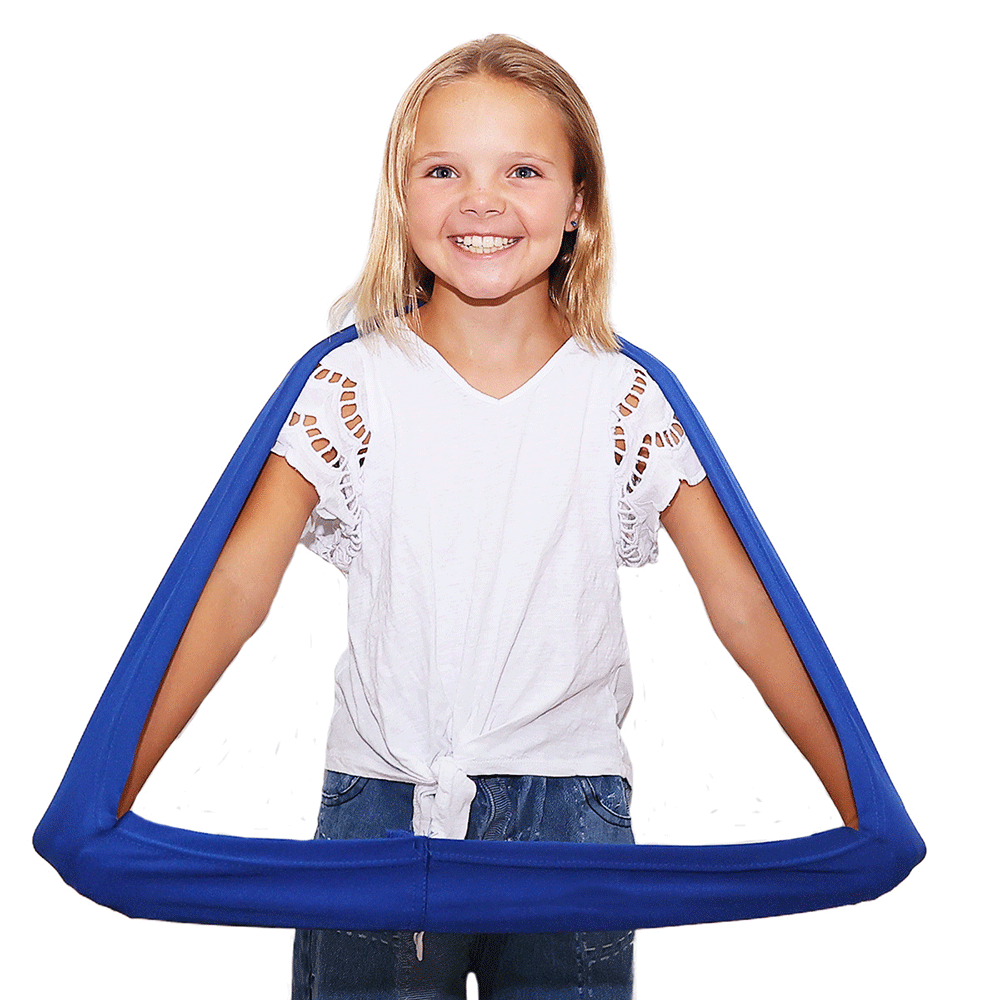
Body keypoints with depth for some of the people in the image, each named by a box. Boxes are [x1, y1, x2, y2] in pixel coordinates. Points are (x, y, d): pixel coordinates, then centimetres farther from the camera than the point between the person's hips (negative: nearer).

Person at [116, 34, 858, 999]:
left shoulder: (624, 400, -2)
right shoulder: (352, 386, -4)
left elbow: (744, 608, -1)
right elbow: (235, 589, -9)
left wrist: (860, 814, -2)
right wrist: (108, 796, -16)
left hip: (570, 807, 1)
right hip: (379, 804, 0)